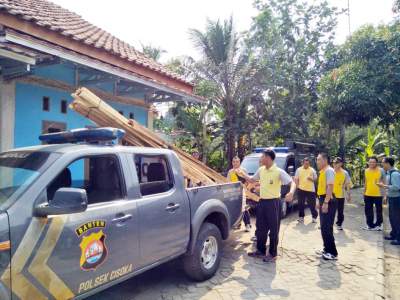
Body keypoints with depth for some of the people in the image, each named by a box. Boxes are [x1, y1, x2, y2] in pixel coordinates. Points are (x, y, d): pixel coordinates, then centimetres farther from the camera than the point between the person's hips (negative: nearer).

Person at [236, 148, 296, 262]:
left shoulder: (279, 172, -15)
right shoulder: (261, 170, 7)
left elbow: (292, 183, -18)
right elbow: (252, 180, 22)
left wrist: (291, 192, -38)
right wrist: (242, 174, 11)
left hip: (273, 202, -7)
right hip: (262, 202, 7)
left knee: (273, 230, 4)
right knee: (260, 228, 15)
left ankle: (273, 254, 16)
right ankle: (261, 251, 30)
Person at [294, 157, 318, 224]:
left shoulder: (312, 170, 4)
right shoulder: (299, 170, 5)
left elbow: (315, 179, 7)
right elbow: (296, 179, 5)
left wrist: (311, 179, -14)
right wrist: (298, 186, -6)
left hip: (310, 190, -1)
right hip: (301, 189, 1)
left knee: (312, 204, 4)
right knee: (301, 204, 6)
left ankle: (314, 217, 18)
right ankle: (301, 217, 16)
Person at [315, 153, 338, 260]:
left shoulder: (329, 170, -14)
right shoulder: (322, 171, 16)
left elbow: (330, 187, -21)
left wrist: (325, 202, -25)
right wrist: (319, 201, 20)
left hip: (328, 201, -10)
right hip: (323, 200, 10)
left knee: (327, 228, -7)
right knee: (324, 227, 14)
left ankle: (333, 253, 1)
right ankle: (327, 249, 24)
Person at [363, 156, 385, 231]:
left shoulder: (381, 170, -8)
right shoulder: (366, 171, 5)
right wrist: (364, 192, 15)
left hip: (378, 194, -4)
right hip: (368, 194, 5)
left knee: (379, 210, 8)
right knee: (368, 211, 11)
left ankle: (378, 225, 22)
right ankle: (370, 225, 24)